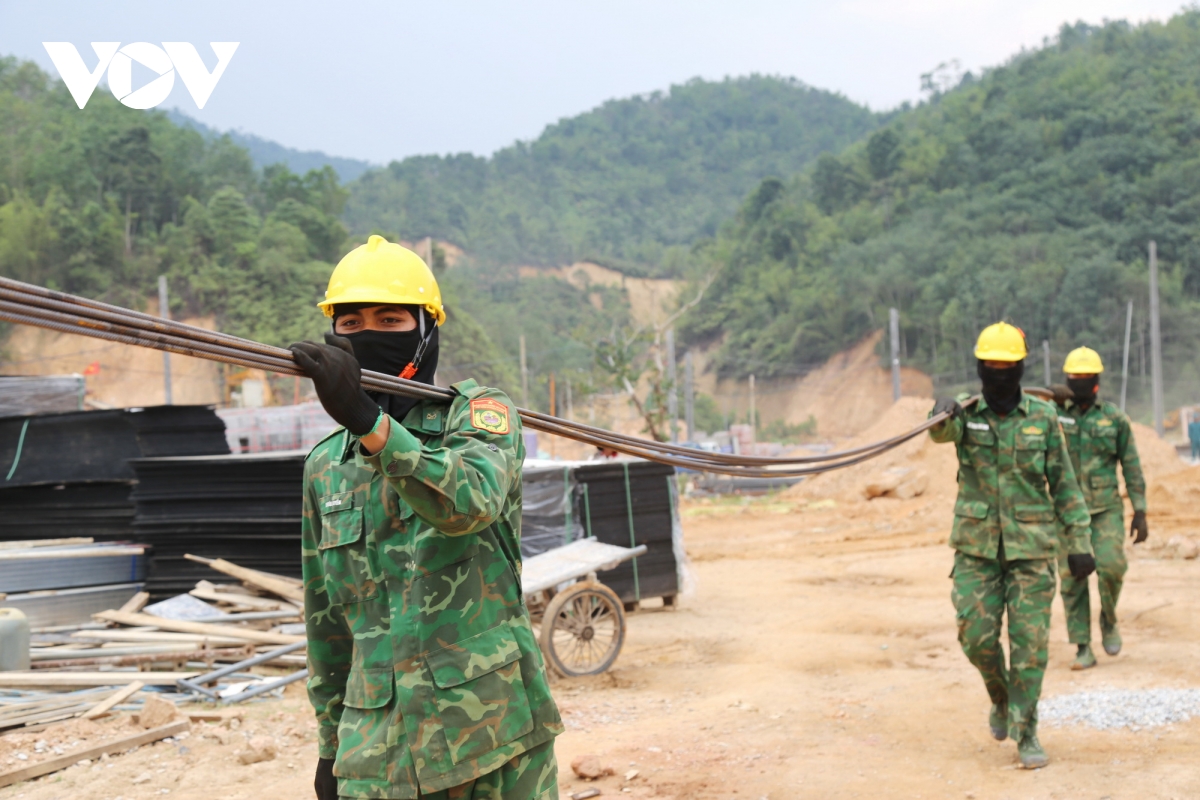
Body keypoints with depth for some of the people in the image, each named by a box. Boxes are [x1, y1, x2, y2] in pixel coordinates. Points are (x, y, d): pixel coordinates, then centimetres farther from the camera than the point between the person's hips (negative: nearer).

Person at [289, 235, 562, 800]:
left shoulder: (479, 412, -3)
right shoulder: (324, 466, 11)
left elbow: (471, 500, -26)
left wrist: (366, 420, -37)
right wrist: (332, 741, 19)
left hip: (493, 732, -4)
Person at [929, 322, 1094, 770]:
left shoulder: (1043, 417, 1)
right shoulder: (966, 413, -1)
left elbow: (1065, 485, 5)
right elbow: (940, 431, -26)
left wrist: (1080, 543, 1)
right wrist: (943, 414, -50)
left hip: (1031, 546, 0)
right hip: (977, 547, 0)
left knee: (1030, 641, -1)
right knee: (977, 636, -1)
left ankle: (1026, 733, 11)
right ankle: (1002, 696, 29)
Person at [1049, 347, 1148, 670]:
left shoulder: (1115, 418, 3)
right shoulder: (1054, 413, 3)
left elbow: (1132, 467, 5)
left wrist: (1140, 513, 0)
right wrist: (1051, 396, -22)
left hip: (1106, 509, -1)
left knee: (1110, 566, -17)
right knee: (1072, 578, -1)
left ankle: (1109, 620, 12)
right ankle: (1083, 649, 6)